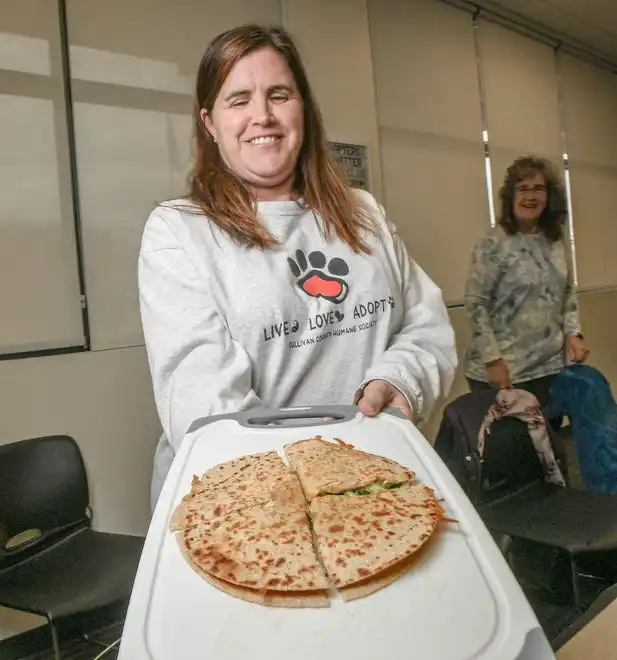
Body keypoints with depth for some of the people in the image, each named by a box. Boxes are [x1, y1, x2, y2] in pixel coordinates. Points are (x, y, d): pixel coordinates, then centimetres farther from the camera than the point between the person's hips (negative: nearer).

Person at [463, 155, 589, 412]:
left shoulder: (557, 241, 8)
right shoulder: (493, 244, -11)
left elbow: (568, 293, 18)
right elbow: (475, 304, -13)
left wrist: (573, 333, 4)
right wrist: (493, 360, -16)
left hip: (551, 366, 6)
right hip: (504, 370, -5)